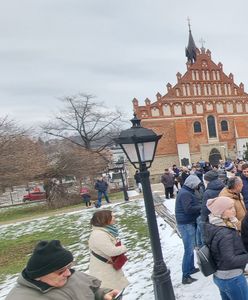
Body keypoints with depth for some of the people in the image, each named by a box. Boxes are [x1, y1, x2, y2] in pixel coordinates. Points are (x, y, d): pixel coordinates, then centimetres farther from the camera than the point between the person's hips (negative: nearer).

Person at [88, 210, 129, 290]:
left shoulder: (107, 230, 0)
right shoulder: (98, 234, -31)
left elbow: (116, 243, 15)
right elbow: (111, 251, -33)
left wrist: (120, 248, -7)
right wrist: (123, 248, -15)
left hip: (111, 267, 9)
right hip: (102, 271, -9)